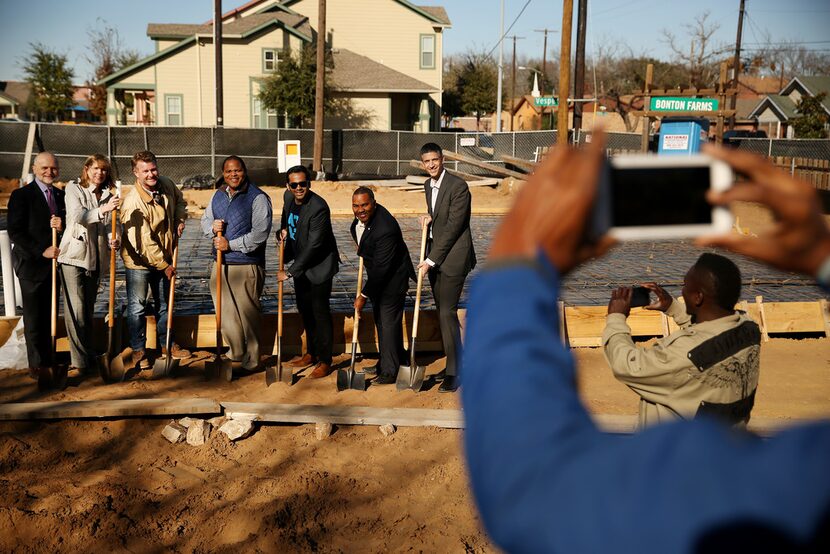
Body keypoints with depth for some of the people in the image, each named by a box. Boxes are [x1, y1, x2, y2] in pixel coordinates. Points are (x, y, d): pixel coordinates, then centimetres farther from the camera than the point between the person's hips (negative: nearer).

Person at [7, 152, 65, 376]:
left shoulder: (61, 195, 10)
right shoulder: (21, 195, -6)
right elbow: (15, 232, -11)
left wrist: (62, 227, -12)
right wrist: (42, 251, -17)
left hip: (54, 263, 5)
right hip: (32, 264, -5)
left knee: (49, 315, 12)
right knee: (34, 317, 3)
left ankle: (48, 358, 21)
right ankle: (36, 363, 12)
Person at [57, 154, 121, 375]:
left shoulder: (108, 195, 12)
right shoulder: (73, 189, -1)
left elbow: (108, 224, 9)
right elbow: (77, 215, -17)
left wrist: (113, 240, -13)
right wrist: (103, 209, -32)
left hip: (96, 259, 5)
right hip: (73, 257, -5)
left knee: (88, 309, 13)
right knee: (76, 310, -9)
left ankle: (89, 355, 22)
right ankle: (81, 360, -5)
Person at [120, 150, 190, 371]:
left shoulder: (166, 185, -6)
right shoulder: (133, 203, -27)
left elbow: (179, 200, 19)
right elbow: (144, 243, -26)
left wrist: (180, 220, 0)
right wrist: (164, 265, -20)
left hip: (164, 258, 7)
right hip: (139, 261, -7)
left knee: (164, 304, 18)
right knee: (137, 307, 0)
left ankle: (167, 344, 33)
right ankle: (138, 351, 13)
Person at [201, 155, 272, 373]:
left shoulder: (258, 198, -10)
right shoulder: (218, 194, 12)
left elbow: (260, 234, -17)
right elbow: (205, 220, 21)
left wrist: (230, 244, -17)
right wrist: (212, 227, -3)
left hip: (246, 264, -7)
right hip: (220, 263, 7)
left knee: (248, 313, -1)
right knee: (225, 312, 14)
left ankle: (251, 361, 11)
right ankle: (236, 353, 30)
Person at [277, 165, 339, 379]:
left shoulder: (318, 208, -26)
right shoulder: (288, 197, -1)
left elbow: (313, 245, -27)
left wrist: (290, 272, -25)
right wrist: (283, 229, 3)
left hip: (319, 266, -8)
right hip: (300, 264, 8)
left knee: (320, 311, -4)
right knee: (305, 309, 17)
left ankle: (325, 361, 6)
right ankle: (311, 353, 31)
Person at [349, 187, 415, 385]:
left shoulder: (385, 229, -34)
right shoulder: (360, 217, -7)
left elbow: (381, 267, -30)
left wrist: (363, 295, -25)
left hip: (392, 277, -10)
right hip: (376, 275, 10)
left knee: (389, 322, -6)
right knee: (380, 320, 18)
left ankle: (390, 371, 3)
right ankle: (385, 363, 32)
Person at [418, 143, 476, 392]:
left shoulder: (458, 186, -15)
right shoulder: (428, 185, 12)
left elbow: (453, 226, -18)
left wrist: (431, 260, -17)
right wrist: (428, 218, 0)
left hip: (453, 257, -8)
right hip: (435, 257, 8)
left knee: (447, 312, -11)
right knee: (442, 313, 11)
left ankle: (454, 372, -4)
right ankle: (453, 363, 22)